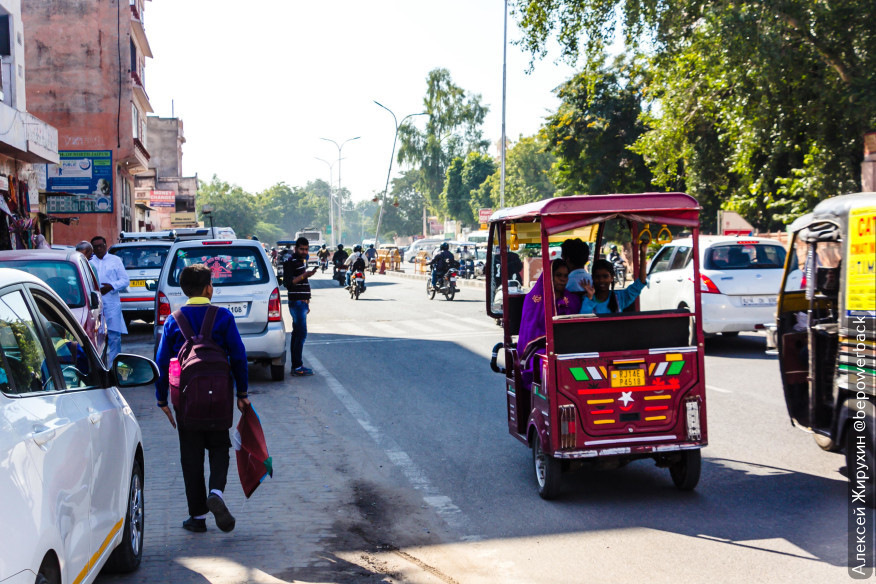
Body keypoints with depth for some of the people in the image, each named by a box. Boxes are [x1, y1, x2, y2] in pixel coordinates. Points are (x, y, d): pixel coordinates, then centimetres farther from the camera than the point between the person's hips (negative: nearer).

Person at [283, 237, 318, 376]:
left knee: (297, 333, 10)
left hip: (302, 302, 10)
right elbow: (287, 283, -19)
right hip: (297, 302, -10)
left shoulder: (302, 261, 19)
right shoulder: (290, 262, -10)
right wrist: (304, 275, -26)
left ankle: (295, 365, 13)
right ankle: (297, 367, -12)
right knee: (301, 333, -13)